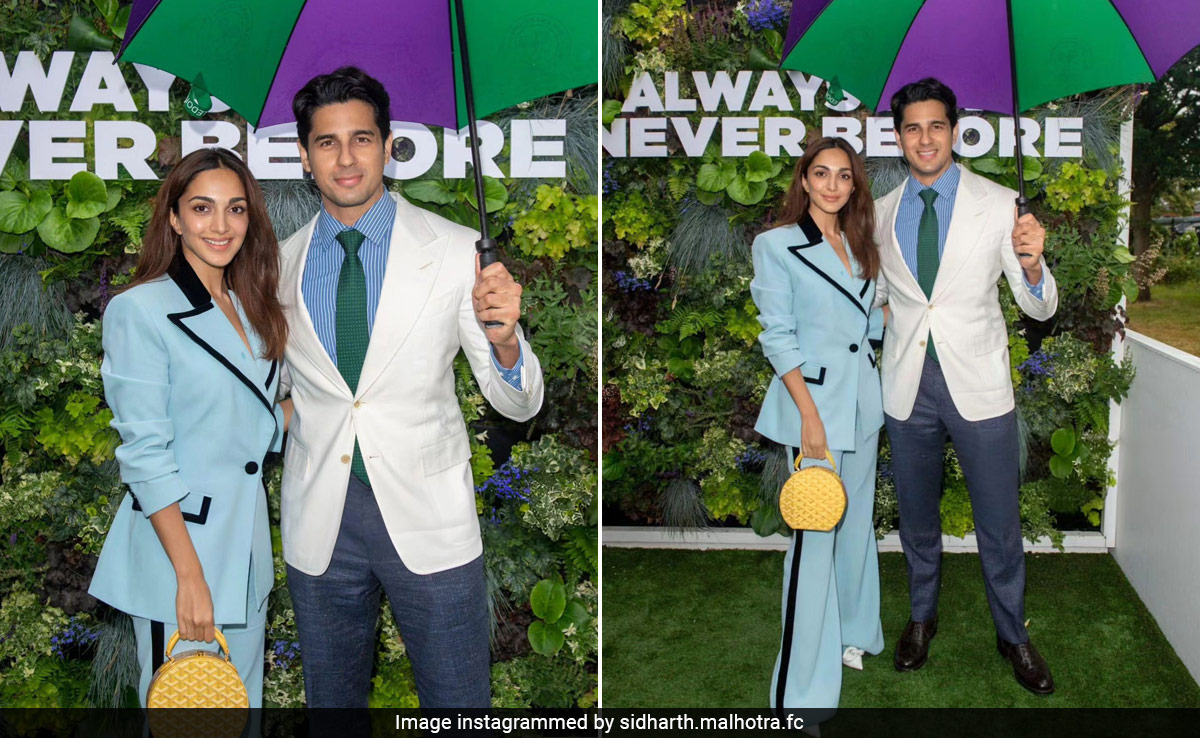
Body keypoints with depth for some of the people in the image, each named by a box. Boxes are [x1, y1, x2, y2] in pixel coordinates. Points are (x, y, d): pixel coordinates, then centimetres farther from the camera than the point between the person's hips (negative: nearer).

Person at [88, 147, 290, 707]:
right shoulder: (141, 310, -13)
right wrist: (190, 575, -18)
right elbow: (145, 454, -16)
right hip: (177, 541, -7)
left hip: (246, 545, 7)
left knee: (243, 700, 17)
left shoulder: (249, 309, 10)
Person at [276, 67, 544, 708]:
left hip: (428, 517, -2)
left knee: (459, 700, 9)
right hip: (318, 519, 3)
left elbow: (519, 404, -7)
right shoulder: (280, 264, 2)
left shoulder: (455, 251, -7)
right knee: (330, 699, 20)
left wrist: (502, 341, -28)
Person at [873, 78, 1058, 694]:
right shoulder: (882, 214, 4)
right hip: (907, 384, 3)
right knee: (917, 515, 18)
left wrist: (1031, 265, -26)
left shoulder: (999, 204, -4)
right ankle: (922, 616, 39)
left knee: (999, 523, 6)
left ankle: (1012, 634, 29)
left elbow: (1040, 307, -5)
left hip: (979, 385, -2)